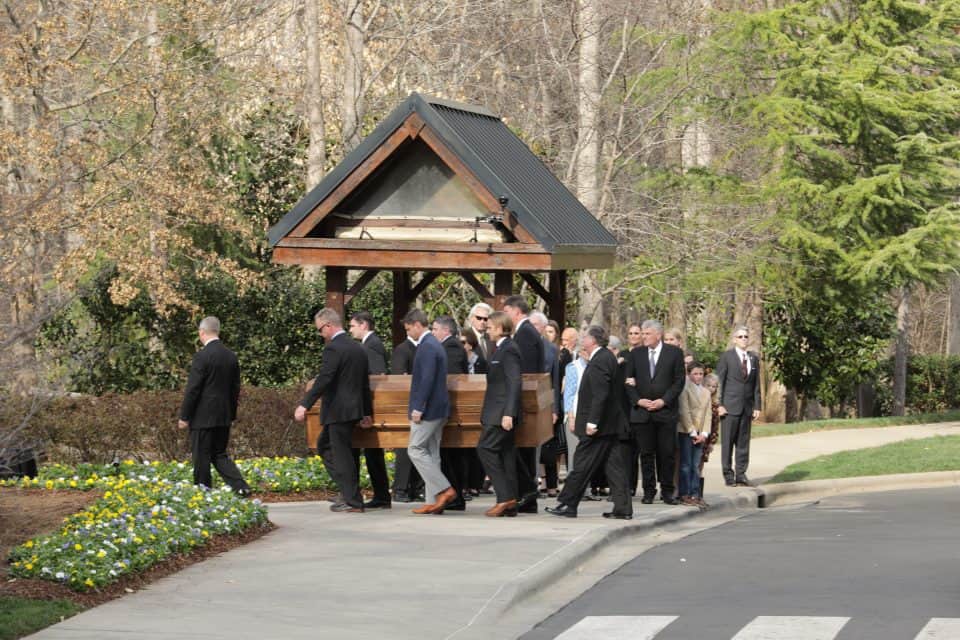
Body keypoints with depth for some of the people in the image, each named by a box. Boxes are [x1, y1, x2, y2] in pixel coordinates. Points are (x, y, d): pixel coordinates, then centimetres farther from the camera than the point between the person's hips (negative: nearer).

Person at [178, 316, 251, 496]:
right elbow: (236, 388, 13)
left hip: (203, 417, -7)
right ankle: (240, 486, -1)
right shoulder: (231, 356, 7)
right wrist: (231, 414, 21)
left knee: (201, 458, 1)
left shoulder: (202, 356, -15)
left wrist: (184, 417, -8)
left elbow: (192, 389, -14)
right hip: (224, 417, 7)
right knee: (219, 455, 14)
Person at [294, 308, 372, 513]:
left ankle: (353, 502, -1)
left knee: (343, 455, -3)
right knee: (324, 446, 21)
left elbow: (323, 380, -23)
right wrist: (367, 413, 21)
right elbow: (365, 383, 16)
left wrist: (305, 405, -24)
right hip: (353, 409, 9)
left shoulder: (333, 348, -15)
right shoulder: (359, 349, 13)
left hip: (338, 412, -9)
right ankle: (348, 490, 18)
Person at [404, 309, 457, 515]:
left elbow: (426, 379, -23)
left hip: (428, 410, -10)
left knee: (416, 449, -6)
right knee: (431, 453, 10)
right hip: (438, 409, 10)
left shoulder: (427, 347, -16)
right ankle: (434, 501, 10)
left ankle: (444, 489, -10)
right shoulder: (434, 345, 16)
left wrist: (418, 408, -21)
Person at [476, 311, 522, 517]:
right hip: (500, 413, 10)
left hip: (502, 413, -10)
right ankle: (510, 505, 9)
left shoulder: (508, 350, -13)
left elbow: (515, 383, -21)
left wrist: (508, 413, -26)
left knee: (485, 448, -12)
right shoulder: (500, 349, 18)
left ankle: (505, 497, -13)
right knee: (505, 454, 9)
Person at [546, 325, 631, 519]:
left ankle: (567, 504, 2)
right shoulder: (609, 358, 16)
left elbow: (600, 395, -23)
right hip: (613, 423, 10)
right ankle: (622, 508, 5)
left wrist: (592, 422, -24)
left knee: (582, 466, -3)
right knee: (615, 466, 7)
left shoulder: (598, 362, -16)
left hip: (599, 426, -10)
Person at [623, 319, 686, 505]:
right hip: (641, 412, 2)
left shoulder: (674, 353, 3)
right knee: (646, 453, 2)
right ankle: (648, 491, 7)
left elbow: (679, 381, 0)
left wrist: (664, 401, -9)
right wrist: (638, 400, -6)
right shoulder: (635, 354, 10)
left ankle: (667, 491, 7)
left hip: (666, 411, -2)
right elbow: (628, 381, 9)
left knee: (666, 453, 0)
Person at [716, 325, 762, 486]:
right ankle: (728, 474, 4)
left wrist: (757, 406, 7)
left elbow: (756, 384, 13)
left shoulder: (754, 358, 13)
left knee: (743, 443, 5)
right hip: (730, 406, -4)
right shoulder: (726, 356, 0)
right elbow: (719, 381, -2)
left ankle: (741, 474, 9)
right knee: (727, 442, -1)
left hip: (747, 406, 4)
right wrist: (720, 404, -9)